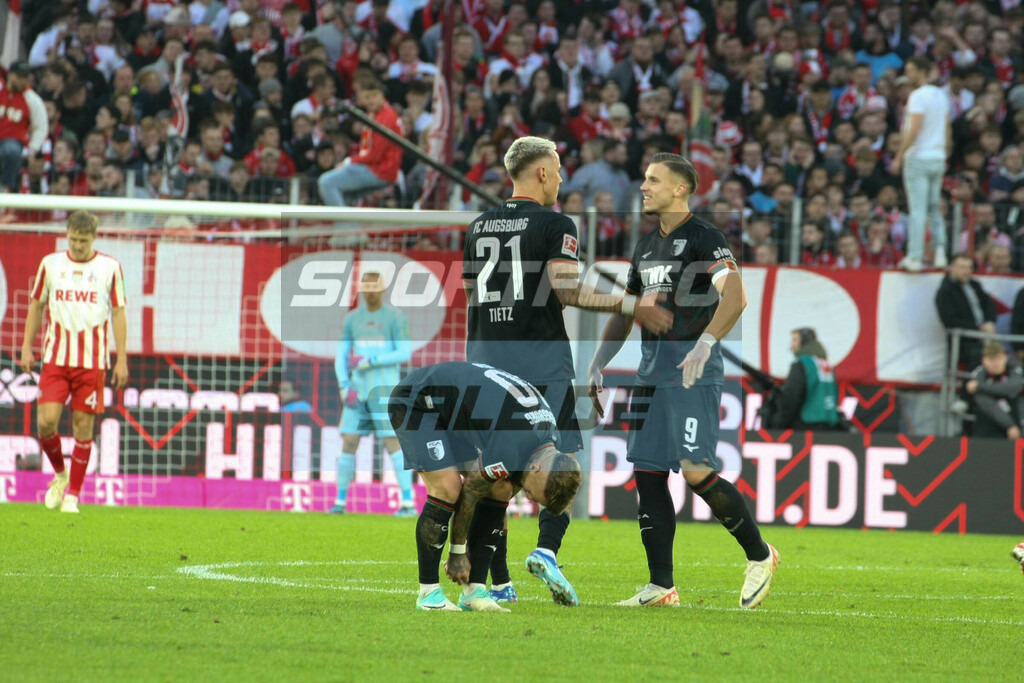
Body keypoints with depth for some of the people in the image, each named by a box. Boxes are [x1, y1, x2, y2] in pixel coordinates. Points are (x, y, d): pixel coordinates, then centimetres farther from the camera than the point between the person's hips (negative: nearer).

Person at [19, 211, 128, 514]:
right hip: (55, 358, 1)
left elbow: (118, 313, 4)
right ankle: (60, 474, 19)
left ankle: (73, 494, 9)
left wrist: (121, 359, 1)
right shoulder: (50, 264, 6)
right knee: (46, 421, -9)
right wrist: (27, 347, 10)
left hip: (92, 360, -1)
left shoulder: (109, 267, 1)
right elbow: (36, 305, 15)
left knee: (83, 425, 0)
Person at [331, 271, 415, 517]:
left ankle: (408, 502, -13)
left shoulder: (395, 318, -4)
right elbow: (341, 356, 10)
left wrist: (368, 362, -16)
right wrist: (345, 388, -5)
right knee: (348, 443, 0)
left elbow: (405, 354, -13)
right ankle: (340, 502, 10)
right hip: (358, 391, 5)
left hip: (385, 389, -5)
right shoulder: (352, 318, 11)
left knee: (393, 443, -13)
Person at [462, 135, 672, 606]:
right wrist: (632, 306, -10)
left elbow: (470, 293, 16)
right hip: (541, 356, -5)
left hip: (485, 355, 5)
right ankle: (547, 549, -22)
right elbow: (566, 288, -15)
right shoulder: (555, 225, -5)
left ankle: (497, 581, 3)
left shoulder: (478, 226, 13)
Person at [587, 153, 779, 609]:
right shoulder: (646, 246, 19)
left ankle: (759, 555, 4)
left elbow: (735, 296, -22)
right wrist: (597, 366, 19)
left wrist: (705, 342, -34)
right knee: (647, 475, 2)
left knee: (697, 472, -16)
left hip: (693, 371, -8)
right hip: (651, 370, 8)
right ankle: (661, 587, 5)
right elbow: (625, 313, 27)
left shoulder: (703, 238, -7)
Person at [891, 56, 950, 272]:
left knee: (917, 210, -6)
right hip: (938, 158, 8)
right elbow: (947, 129, 16)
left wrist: (899, 157, -15)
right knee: (935, 209, 12)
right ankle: (940, 254, 3)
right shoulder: (941, 95, 11)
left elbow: (914, 130, -19)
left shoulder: (918, 96, -13)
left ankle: (915, 257, -7)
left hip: (919, 157, -8)